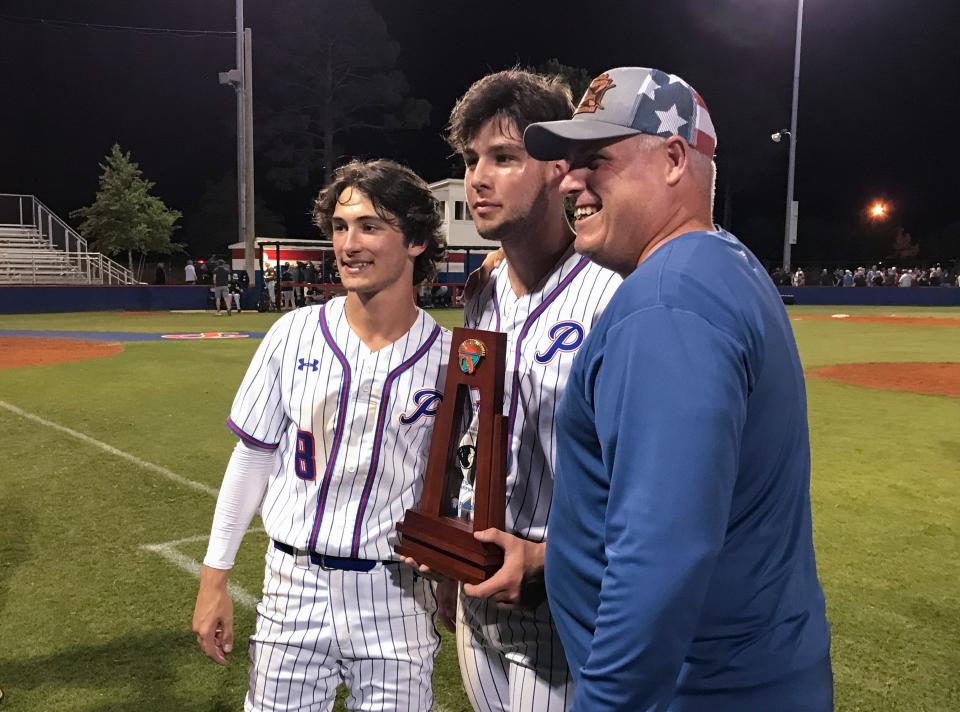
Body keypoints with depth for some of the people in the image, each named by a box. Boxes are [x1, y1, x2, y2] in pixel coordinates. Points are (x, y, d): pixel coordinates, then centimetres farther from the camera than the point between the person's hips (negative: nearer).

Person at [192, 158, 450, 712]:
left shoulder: (447, 357, -8)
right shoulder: (295, 333, -4)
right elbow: (254, 457, 4)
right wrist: (215, 577, 5)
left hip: (396, 598, -1)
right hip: (293, 586, 2)